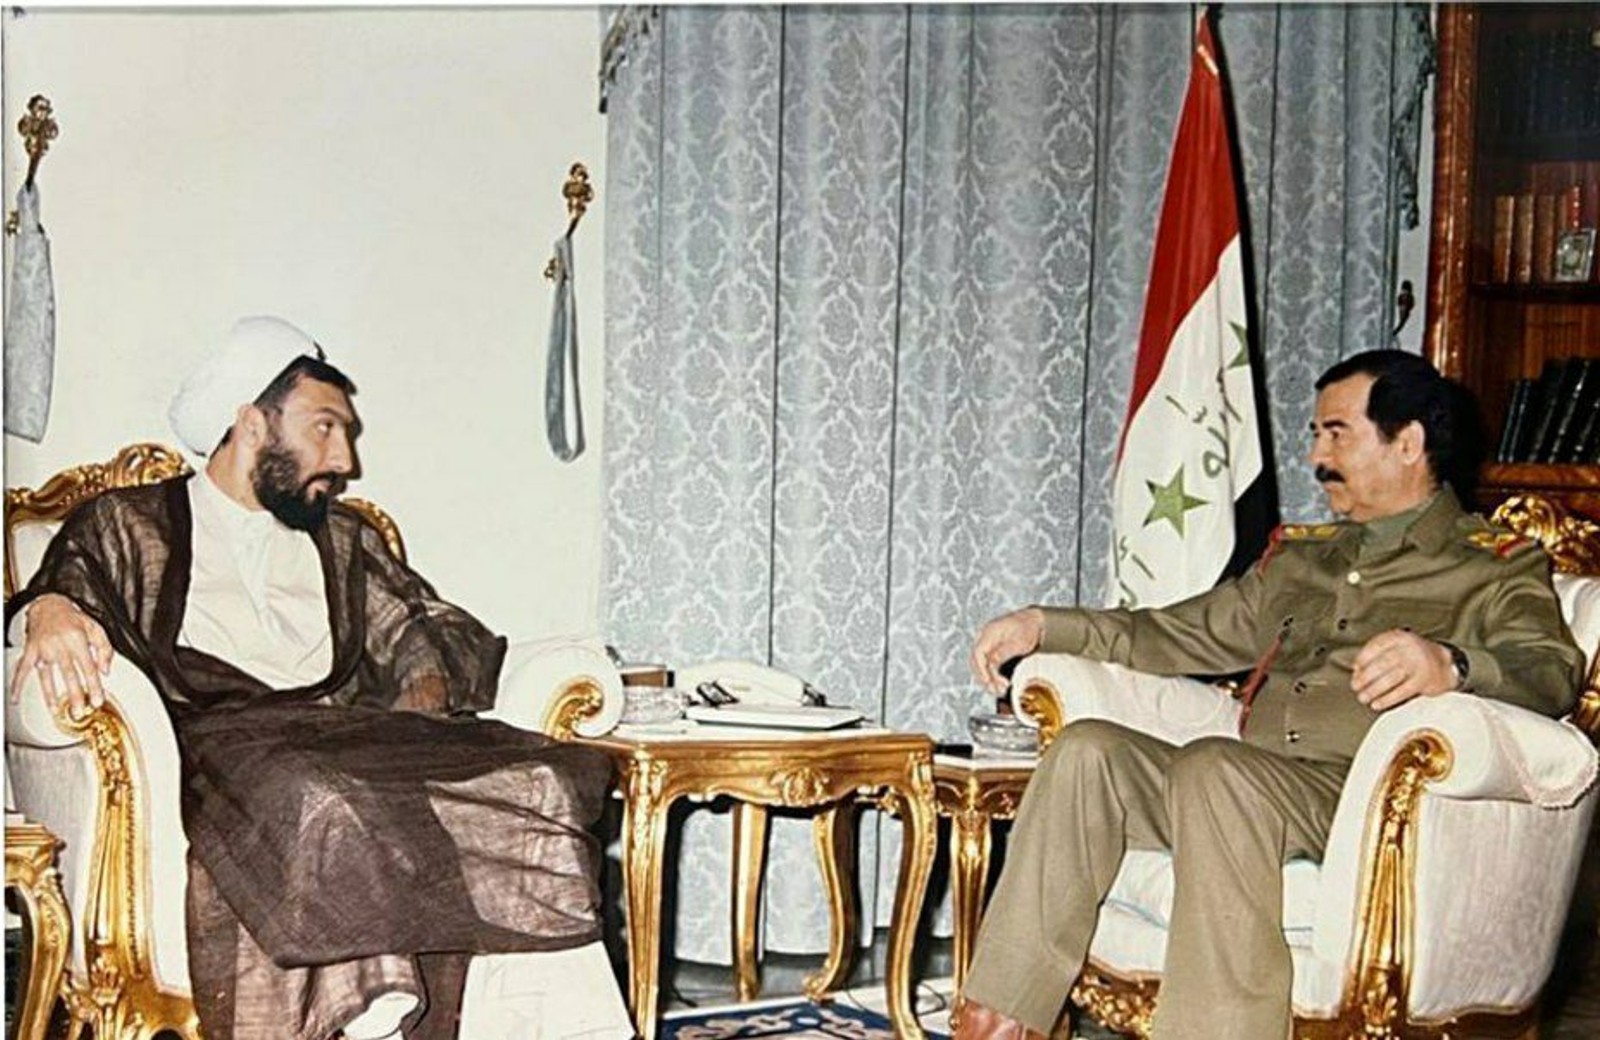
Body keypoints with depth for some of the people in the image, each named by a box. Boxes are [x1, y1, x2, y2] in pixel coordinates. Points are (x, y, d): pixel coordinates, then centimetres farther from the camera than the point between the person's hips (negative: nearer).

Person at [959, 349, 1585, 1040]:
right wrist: (1044, 626, 23)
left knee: (1214, 768, -35)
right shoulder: (1300, 557, 31)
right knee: (1087, 749, -19)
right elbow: (1179, 636, 35)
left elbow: (1553, 671, -9)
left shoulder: (1497, 565, 10)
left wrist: (1451, 665, -32)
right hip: (1251, 788, 6)